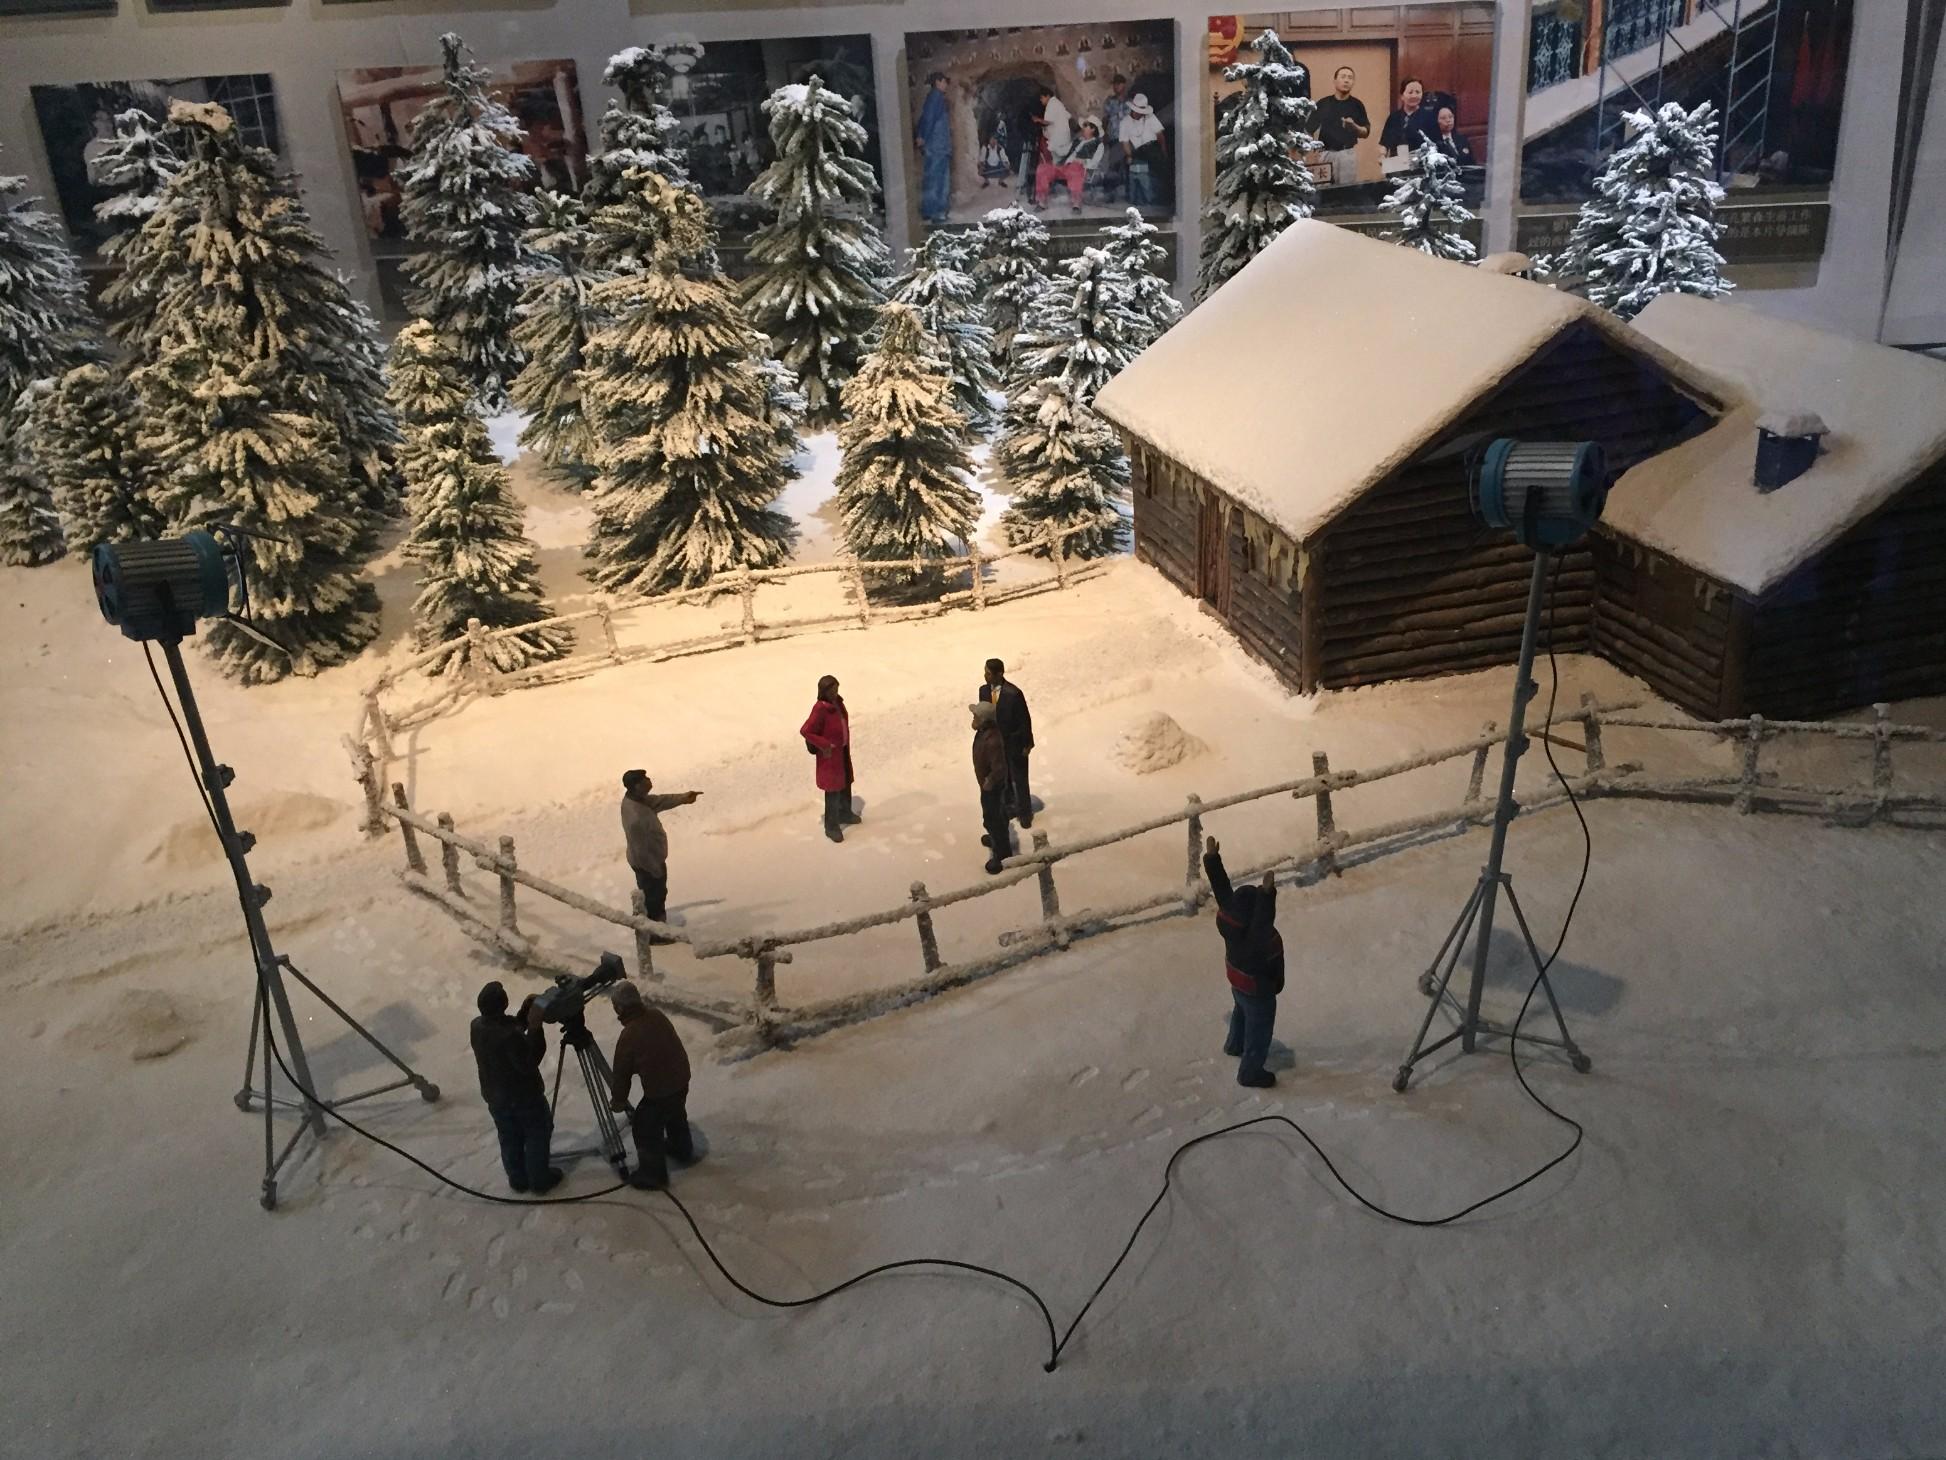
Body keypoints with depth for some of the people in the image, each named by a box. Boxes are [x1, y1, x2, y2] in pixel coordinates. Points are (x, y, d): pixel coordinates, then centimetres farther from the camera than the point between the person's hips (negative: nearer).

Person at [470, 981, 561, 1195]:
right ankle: (540, 1181, 31)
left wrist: (524, 1013, -6)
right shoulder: (510, 1035, -36)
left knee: (509, 1139, 25)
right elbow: (529, 1063, -28)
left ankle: (518, 1180, 41)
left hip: (494, 1096, 6)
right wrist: (535, 1028, -35)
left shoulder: (477, 1026, -11)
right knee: (537, 1135, 17)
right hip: (524, 1096, -6)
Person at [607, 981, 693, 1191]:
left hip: (659, 1088, -8)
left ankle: (653, 1174, 16)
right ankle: (682, 1149, 53)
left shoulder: (628, 1036, -20)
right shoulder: (657, 1016, -2)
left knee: (645, 1126, 8)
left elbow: (622, 1072, -8)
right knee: (675, 1113, 31)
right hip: (681, 1078, 8)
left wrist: (618, 1100, 9)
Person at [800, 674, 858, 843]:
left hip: (843, 750, 9)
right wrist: (825, 745, -23)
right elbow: (805, 731, -29)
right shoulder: (820, 710, -27)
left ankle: (845, 813, 46)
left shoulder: (837, 702, -2)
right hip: (830, 753, -8)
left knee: (846, 782, 24)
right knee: (833, 789, 0)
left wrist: (846, 745, 15)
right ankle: (831, 826, 12)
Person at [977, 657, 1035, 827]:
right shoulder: (984, 690, -7)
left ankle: (1025, 813, 26)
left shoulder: (1013, 693, -24)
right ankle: (1010, 808, 38)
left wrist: (1027, 744, -11)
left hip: (1014, 743, -5)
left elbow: (1025, 719, -16)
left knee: (1019, 779, 10)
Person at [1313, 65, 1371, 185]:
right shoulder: (1322, 104, 6)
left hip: (1347, 153, 0)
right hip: (1326, 153, 1)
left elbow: (1366, 133, 7)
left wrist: (1354, 126, -13)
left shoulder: (1357, 104, 6)